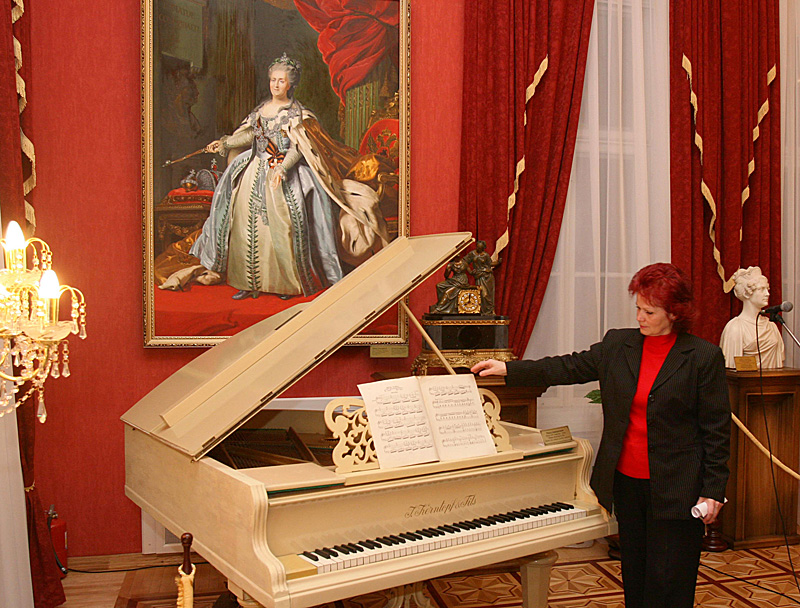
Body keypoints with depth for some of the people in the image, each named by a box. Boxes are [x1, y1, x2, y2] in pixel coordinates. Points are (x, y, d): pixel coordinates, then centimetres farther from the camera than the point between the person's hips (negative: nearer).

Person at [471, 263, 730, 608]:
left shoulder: (704, 357, -7)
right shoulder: (617, 344, 4)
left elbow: (717, 428, -5)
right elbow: (568, 368, 6)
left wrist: (713, 491, -8)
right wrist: (508, 370, 0)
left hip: (674, 489, -4)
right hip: (626, 481, 5)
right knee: (634, 575, 15)